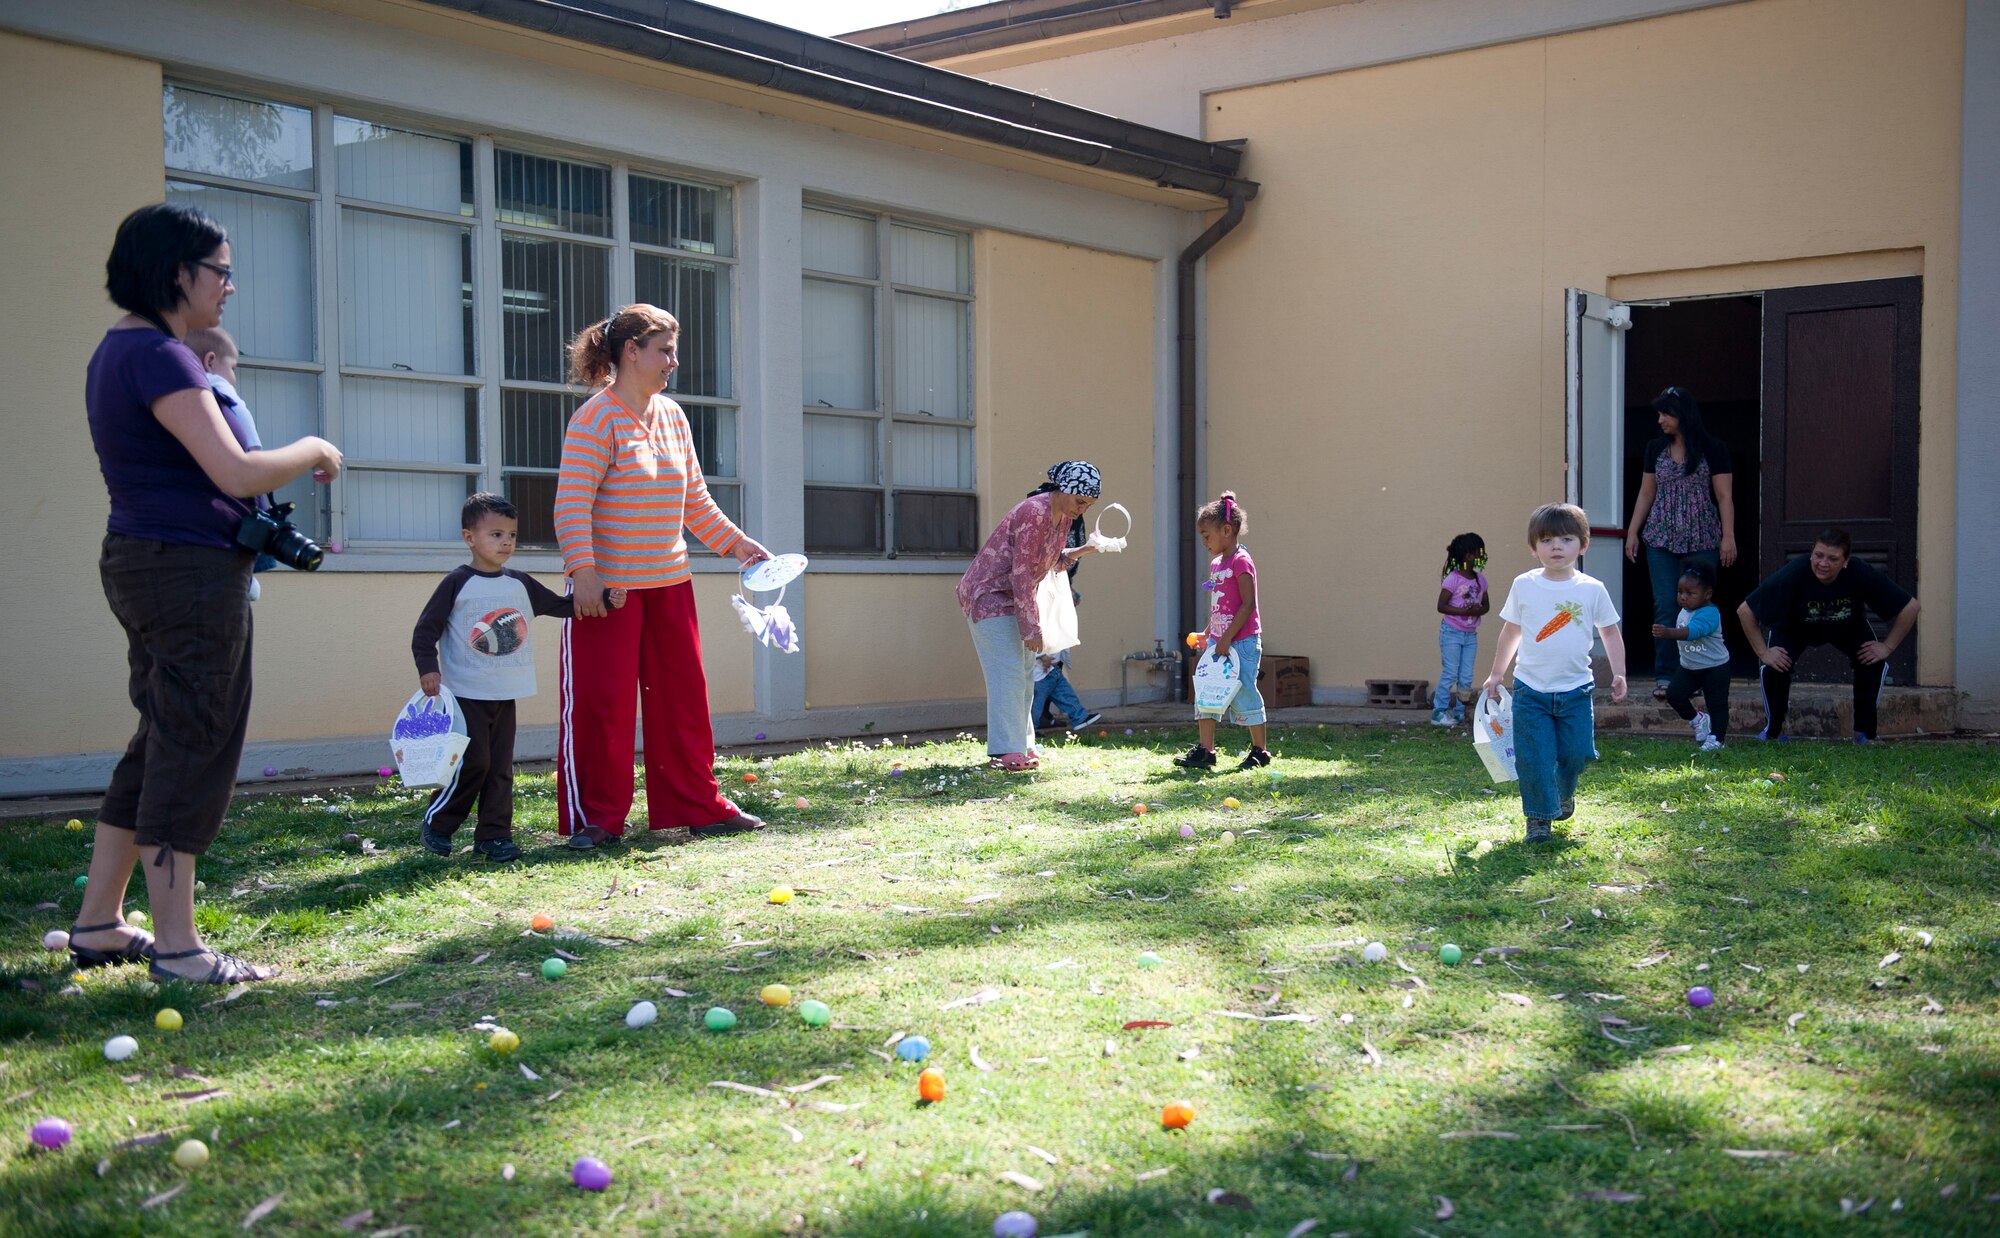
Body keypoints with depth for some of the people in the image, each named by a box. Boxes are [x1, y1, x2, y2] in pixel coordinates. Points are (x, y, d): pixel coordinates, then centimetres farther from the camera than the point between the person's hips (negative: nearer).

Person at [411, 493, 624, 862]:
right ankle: (435, 826, 10)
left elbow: (563, 606, 14)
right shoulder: (457, 582, -7)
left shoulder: (520, 584, 8)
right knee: (473, 762, -8)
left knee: (500, 767, 6)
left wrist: (606, 600, 3)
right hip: (466, 694, -5)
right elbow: (426, 629, -6)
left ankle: (494, 835, 13)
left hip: (505, 695, 5)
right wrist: (428, 667, -18)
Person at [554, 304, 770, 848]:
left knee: (684, 696, 11)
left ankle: (699, 807, 21)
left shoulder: (673, 416, 11)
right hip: (608, 587, -7)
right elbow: (572, 505, -18)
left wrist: (736, 542, 13)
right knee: (600, 701, -3)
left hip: (669, 582, 7)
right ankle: (595, 818, 8)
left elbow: (696, 500, 18)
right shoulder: (596, 418, -12)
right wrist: (583, 572, -25)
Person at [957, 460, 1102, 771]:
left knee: (1024, 676, 10)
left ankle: (1021, 745, 15)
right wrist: (1031, 627, -25)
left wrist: (1083, 550, -2)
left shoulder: (1063, 518, 4)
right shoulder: (1034, 513, -24)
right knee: (1008, 673, -15)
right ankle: (1005, 752, -16)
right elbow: (1021, 573, -26)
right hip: (989, 596, -10)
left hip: (1014, 598, 10)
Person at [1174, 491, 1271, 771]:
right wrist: (1208, 635, 18)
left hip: (1241, 642, -9)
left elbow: (1248, 605, -19)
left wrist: (1226, 638, -22)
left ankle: (1259, 751, 12)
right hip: (1219, 642, 9)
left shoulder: (1241, 561, -13)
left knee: (1244, 694, -1)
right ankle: (1204, 751, 6)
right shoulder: (1216, 563, 14)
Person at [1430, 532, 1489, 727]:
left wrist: (1479, 610, -11)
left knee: (1466, 678, 7)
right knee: (1450, 674, -5)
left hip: (1471, 634, 6)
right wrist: (1465, 611, -23)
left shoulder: (1480, 579, 5)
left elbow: (1486, 605, 13)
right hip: (1451, 632, -6)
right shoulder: (1453, 579, -13)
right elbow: (1441, 606, -15)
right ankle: (1438, 713, 2)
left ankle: (1459, 712, 17)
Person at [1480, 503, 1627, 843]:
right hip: (1530, 690, 0)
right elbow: (1511, 632, 10)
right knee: (1534, 758, -4)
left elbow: (1610, 632, 9)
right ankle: (1538, 817, 11)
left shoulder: (1592, 590, -2)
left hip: (1575, 690, 1)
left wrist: (1619, 673, 1)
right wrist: (1496, 675, 15)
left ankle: (1564, 794, 37)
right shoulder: (1524, 586, -1)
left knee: (1575, 754, 5)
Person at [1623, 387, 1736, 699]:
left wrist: (1728, 536, -8)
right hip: (1661, 538, 3)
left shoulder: (1712, 449, -1)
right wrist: (1632, 532, 9)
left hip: (1701, 541, -3)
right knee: (1665, 606, -4)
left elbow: (1724, 497, -2)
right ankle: (1665, 676, -4)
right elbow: (1646, 494, 13)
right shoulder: (1655, 449, 9)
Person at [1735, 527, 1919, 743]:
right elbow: (1745, 611, -32)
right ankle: (1773, 731, 2)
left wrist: (1887, 647, -22)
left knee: (1873, 663, -20)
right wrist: (1763, 652, -30)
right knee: (1774, 667, -24)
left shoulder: (1862, 575, -36)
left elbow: (1910, 607, -23)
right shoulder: (1793, 574, -40)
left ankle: (1864, 733, 0)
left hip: (1848, 628, 2)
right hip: (1794, 628, -2)